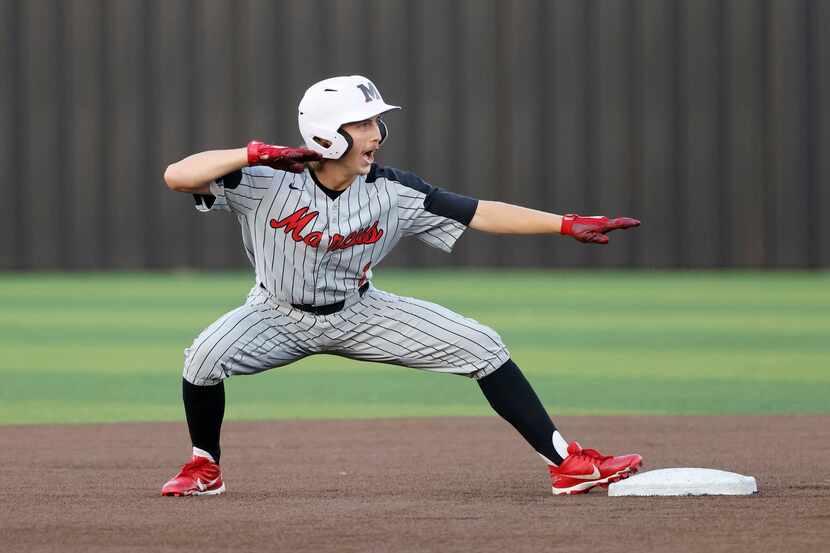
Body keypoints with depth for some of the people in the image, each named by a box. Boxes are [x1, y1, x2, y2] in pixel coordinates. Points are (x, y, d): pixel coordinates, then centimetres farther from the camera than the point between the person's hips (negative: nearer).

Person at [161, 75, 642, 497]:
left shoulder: (391, 193, -18)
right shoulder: (268, 180, -25)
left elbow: (478, 213, -16)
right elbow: (177, 177, -35)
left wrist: (568, 224, -22)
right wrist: (255, 154, -43)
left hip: (359, 314, 2)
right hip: (280, 317, -2)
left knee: (481, 345, -10)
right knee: (207, 356, -31)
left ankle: (567, 464, -3)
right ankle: (205, 467, -1)